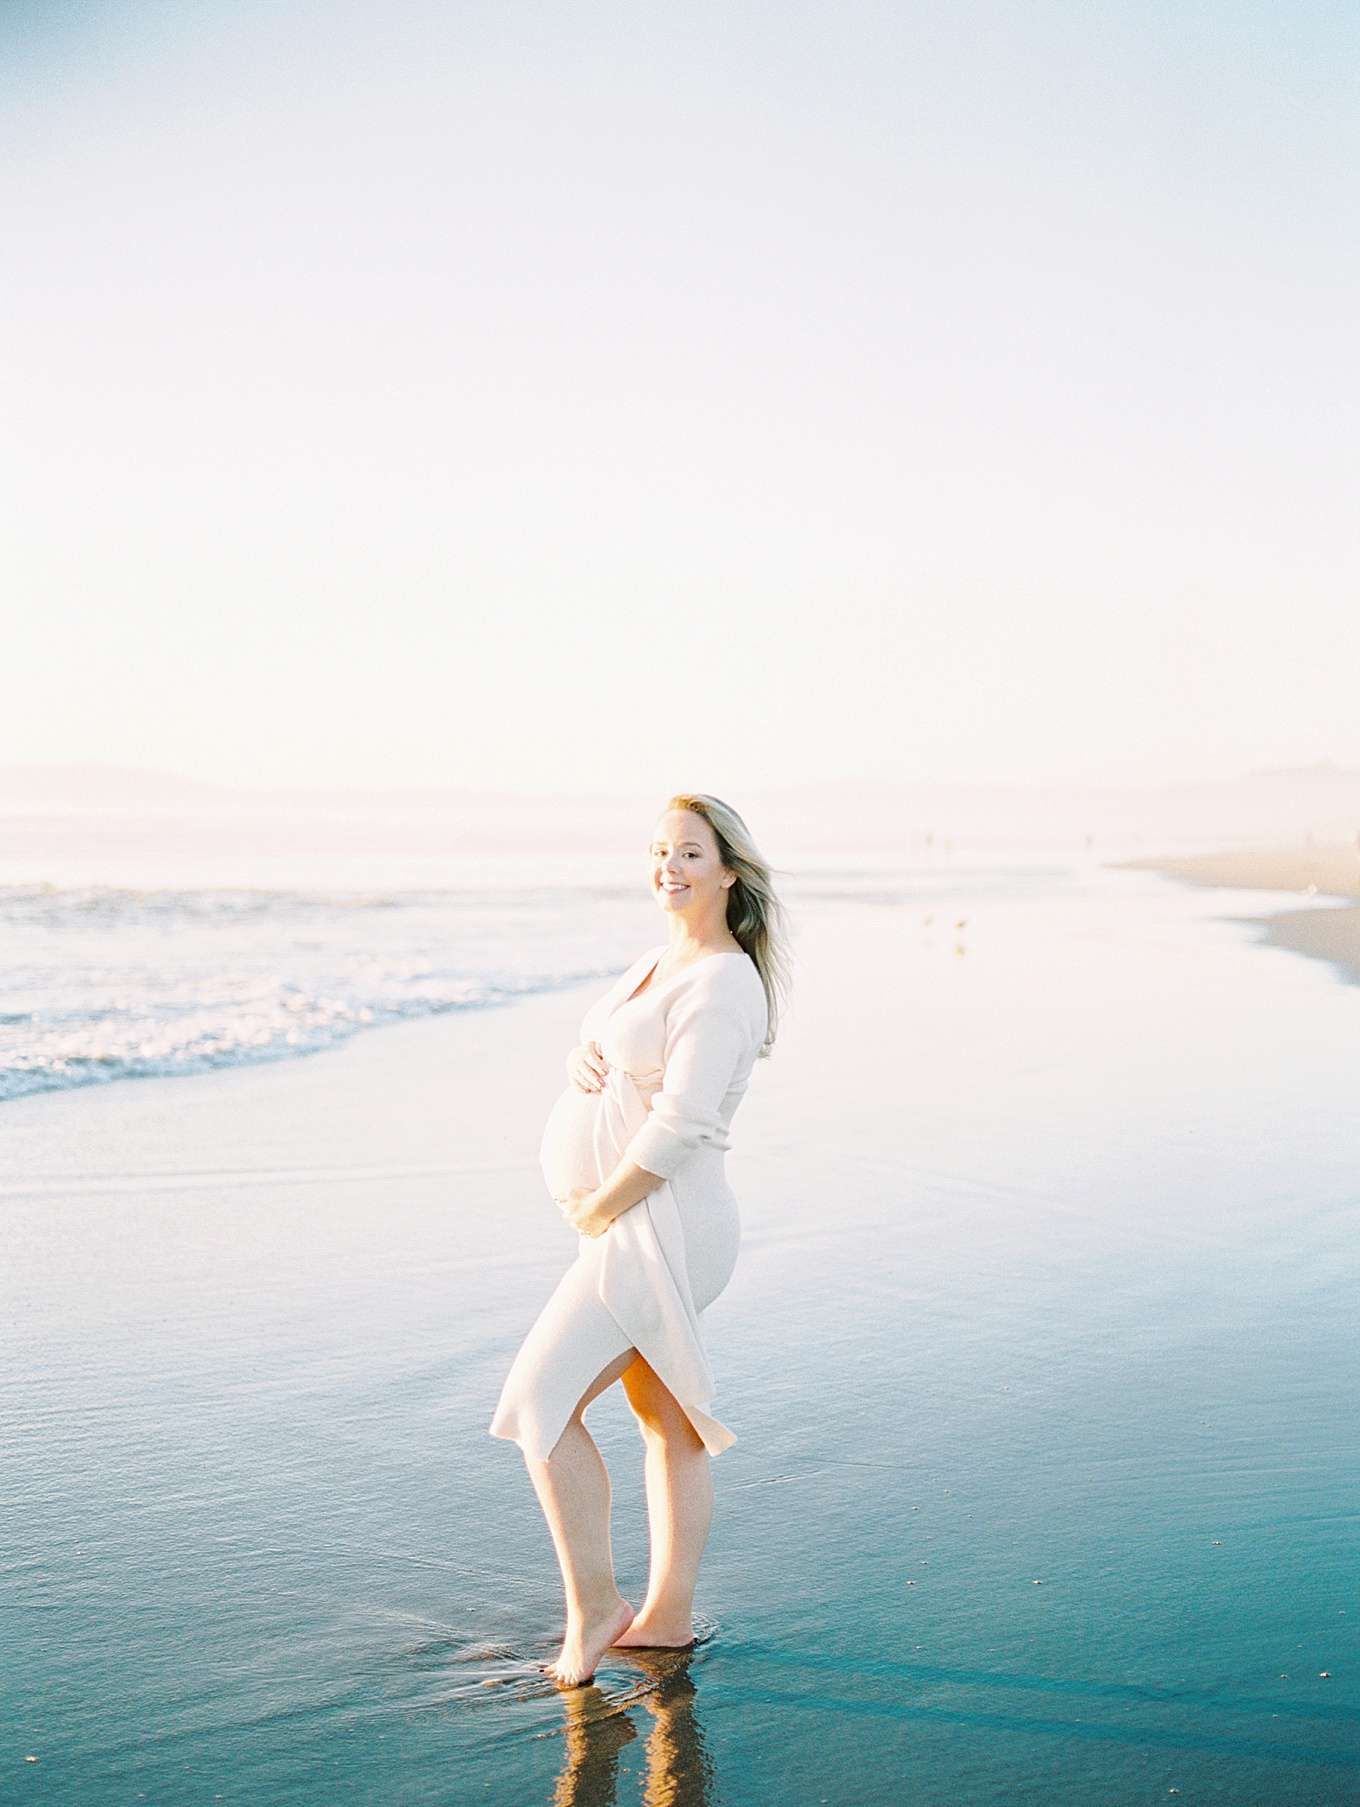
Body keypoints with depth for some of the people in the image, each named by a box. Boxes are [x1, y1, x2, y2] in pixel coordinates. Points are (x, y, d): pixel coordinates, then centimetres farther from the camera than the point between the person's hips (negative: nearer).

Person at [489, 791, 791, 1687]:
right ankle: (669, 1616, 24)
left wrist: (600, 1208, -16)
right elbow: (603, 1051, 20)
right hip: (631, 1228, 10)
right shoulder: (662, 960, 12)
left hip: (656, 1229, -10)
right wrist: (581, 1058, -4)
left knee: (541, 1397, -9)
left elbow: (679, 1123, -24)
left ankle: (594, 1605, 2)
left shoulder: (721, 983, -18)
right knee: (669, 1421, 15)